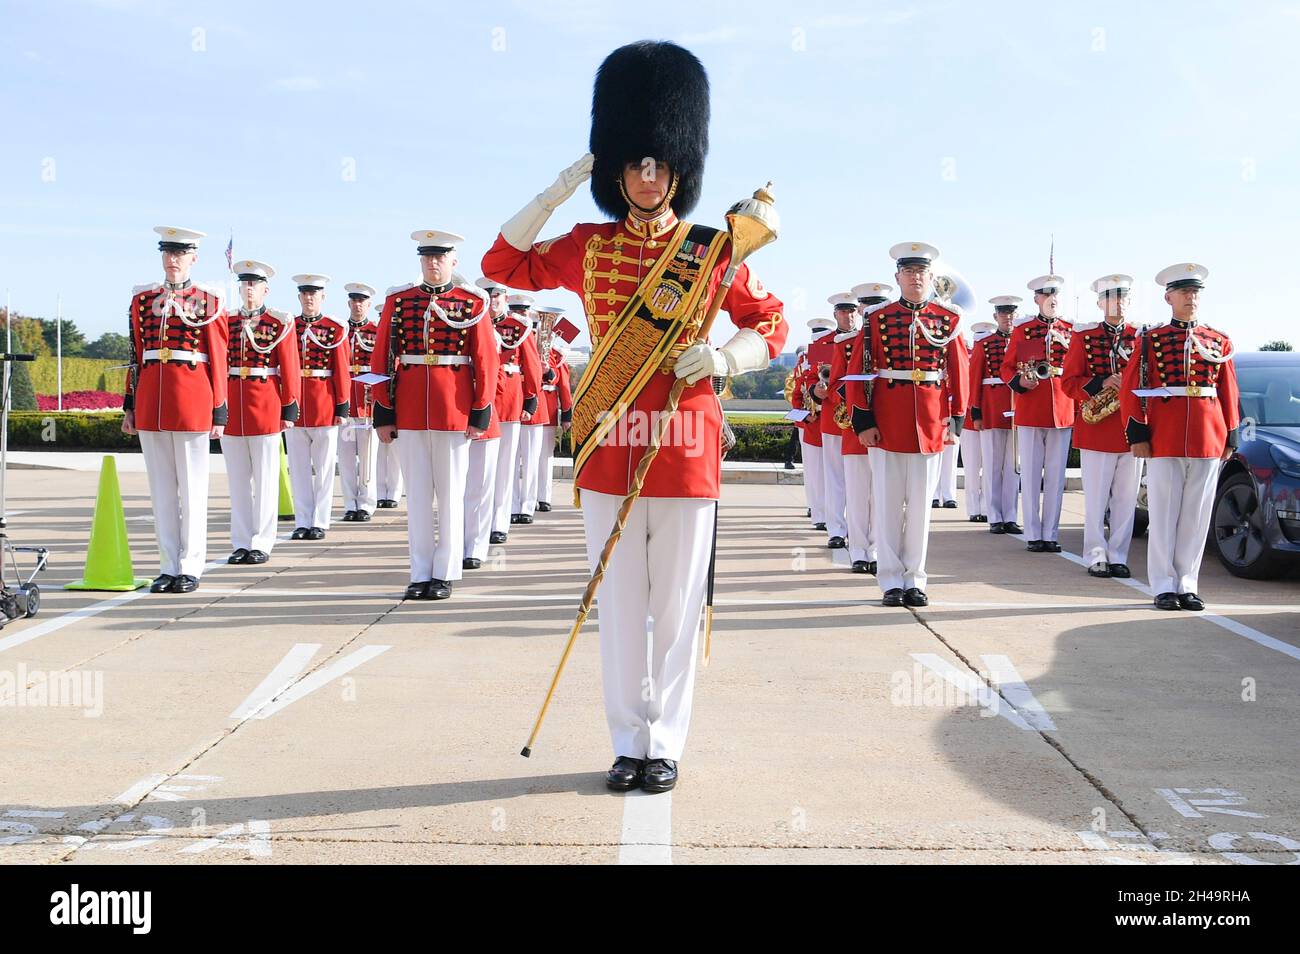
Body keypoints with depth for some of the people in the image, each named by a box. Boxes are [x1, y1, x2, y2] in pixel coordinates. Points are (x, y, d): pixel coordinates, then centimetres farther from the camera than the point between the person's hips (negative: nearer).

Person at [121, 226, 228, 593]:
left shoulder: (208, 300, 1)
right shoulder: (142, 298, 11)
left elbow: (218, 360, -1)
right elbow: (136, 356, 13)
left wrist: (218, 413, -5)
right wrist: (129, 406, 10)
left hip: (192, 401, -4)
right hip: (151, 404, 4)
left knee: (192, 488, 2)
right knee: (161, 488, 8)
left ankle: (190, 567, 10)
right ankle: (168, 567, 15)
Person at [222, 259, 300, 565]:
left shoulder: (281, 322, 1)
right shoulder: (226, 322, 10)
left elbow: (290, 369, -2)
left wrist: (289, 409, -6)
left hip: (266, 407, -3)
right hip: (231, 408, 3)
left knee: (265, 479, 3)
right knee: (237, 479, 7)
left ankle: (262, 543, 10)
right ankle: (241, 543, 14)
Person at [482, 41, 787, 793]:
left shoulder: (714, 250, 3)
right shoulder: (589, 247, 8)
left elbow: (773, 327, 6)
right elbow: (503, 263, 8)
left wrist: (724, 358, -14)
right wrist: (558, 191, 0)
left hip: (687, 452, -1)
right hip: (609, 449, 1)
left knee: (677, 608, 5)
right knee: (620, 607, 7)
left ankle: (666, 745, 17)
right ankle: (629, 744, 19)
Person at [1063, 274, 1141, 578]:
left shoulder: (1141, 337, 9)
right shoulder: (1083, 337, 4)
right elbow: (1069, 382, 0)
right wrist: (1101, 384, -17)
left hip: (1132, 429, 2)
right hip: (1096, 430, -2)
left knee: (1126, 499, 5)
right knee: (1096, 498, 1)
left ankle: (1118, 557, 13)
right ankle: (1096, 557, 9)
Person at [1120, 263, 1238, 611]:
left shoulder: (1220, 342, 12)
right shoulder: (1150, 340, 3)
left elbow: (1229, 393, 11)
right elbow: (1130, 390, -1)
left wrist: (1230, 438, 6)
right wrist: (1137, 435, -8)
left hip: (1208, 442, 3)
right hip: (1163, 442, -2)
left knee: (1196, 517, 6)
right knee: (1163, 515, 2)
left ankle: (1187, 585, 14)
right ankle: (1164, 586, 9)